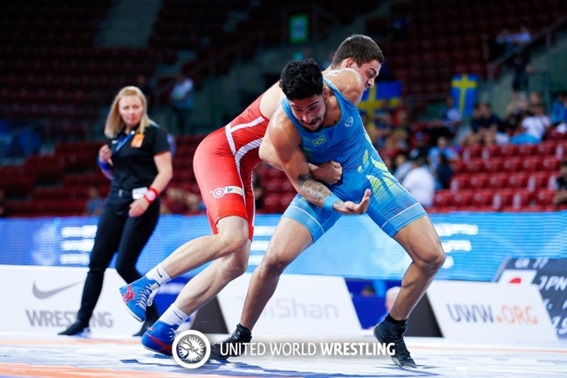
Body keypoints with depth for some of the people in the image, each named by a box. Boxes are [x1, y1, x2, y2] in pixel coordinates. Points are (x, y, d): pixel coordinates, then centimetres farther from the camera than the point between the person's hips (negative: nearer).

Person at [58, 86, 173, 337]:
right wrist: (104, 162, 2)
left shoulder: (153, 133, -6)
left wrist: (147, 198, -25)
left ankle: (153, 319, 3)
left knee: (124, 265, -11)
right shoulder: (115, 136, 14)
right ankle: (83, 321, 8)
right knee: (96, 263, 3)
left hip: (141, 205, -7)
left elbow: (166, 172, -13)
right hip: (115, 202, 7)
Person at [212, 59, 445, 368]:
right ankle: (241, 336, 4)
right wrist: (336, 205, -36)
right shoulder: (282, 128, -32)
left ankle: (392, 330, 14)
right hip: (324, 186, -2)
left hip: (371, 175, 2)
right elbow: (301, 181, -19)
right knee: (275, 259, -20)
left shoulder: (348, 85, -29)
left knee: (432, 256, -8)